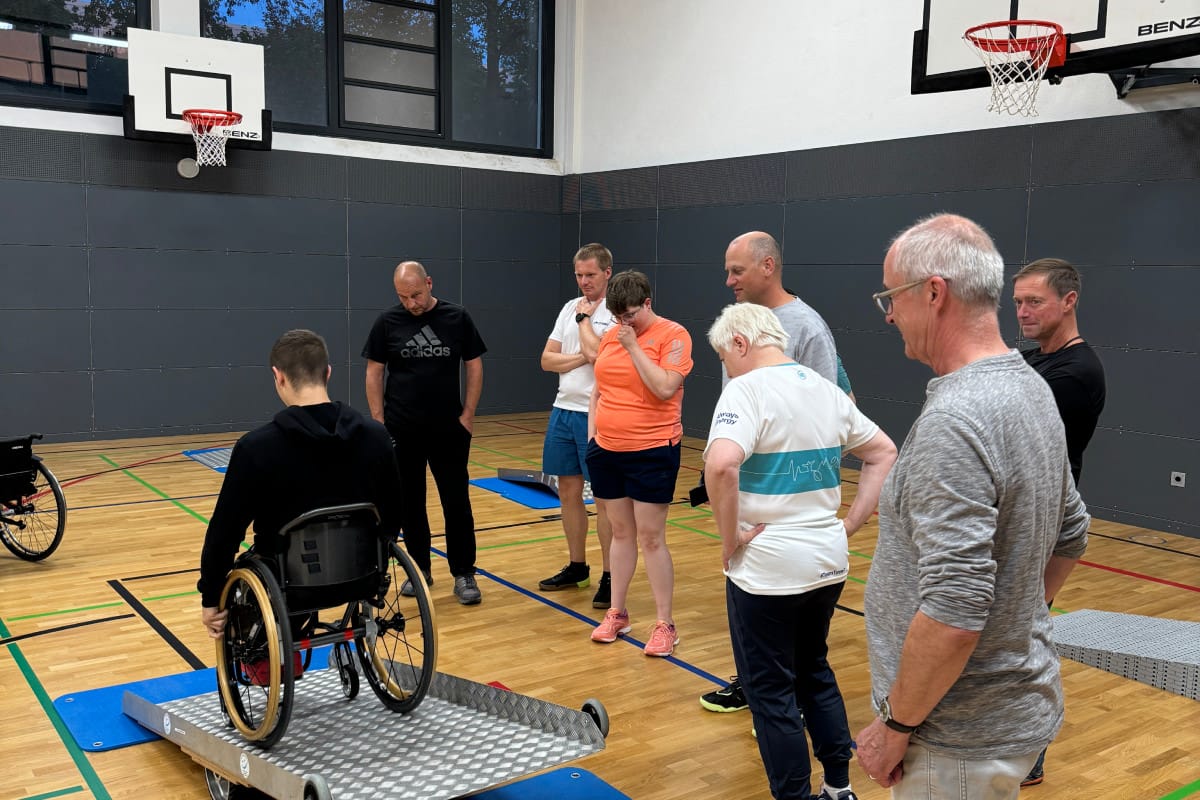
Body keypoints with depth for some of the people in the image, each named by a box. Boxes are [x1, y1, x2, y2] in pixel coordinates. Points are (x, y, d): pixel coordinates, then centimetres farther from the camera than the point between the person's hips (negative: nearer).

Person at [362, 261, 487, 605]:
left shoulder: (456, 318, -2)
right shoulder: (388, 322, -1)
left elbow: (474, 366, 2)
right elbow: (374, 372, 3)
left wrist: (468, 415, -3)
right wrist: (379, 420, -3)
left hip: (449, 430, -1)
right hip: (401, 431, 1)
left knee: (456, 502, 1)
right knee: (409, 503, 9)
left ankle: (464, 574, 10)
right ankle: (420, 568, 23)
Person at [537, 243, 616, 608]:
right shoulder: (570, 307, 11)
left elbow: (596, 352, -24)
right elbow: (547, 360, 6)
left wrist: (585, 317, -8)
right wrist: (582, 357, -9)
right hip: (563, 410, 7)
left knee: (605, 496, 0)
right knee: (568, 491, 13)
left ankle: (610, 576, 8)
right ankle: (577, 567, 27)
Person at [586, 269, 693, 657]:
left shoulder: (673, 335, -9)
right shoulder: (611, 335, 9)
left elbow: (664, 388, -21)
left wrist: (634, 346, -17)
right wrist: (591, 434, 12)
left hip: (652, 452, -6)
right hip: (606, 450, 6)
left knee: (651, 538, -1)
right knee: (620, 531, 15)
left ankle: (664, 623, 10)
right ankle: (617, 613, 26)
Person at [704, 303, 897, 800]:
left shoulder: (747, 389, -15)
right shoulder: (826, 389, 8)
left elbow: (721, 465, -32)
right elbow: (884, 454, 16)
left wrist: (730, 537, -18)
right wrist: (850, 523, 11)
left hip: (767, 570, -7)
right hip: (829, 562, 8)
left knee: (771, 692, 8)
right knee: (815, 672, 24)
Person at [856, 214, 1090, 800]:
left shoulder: (953, 421, -26)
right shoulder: (1031, 389, 4)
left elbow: (954, 612, -30)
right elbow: (1071, 538, 16)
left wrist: (895, 724, -18)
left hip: (964, 740, -9)